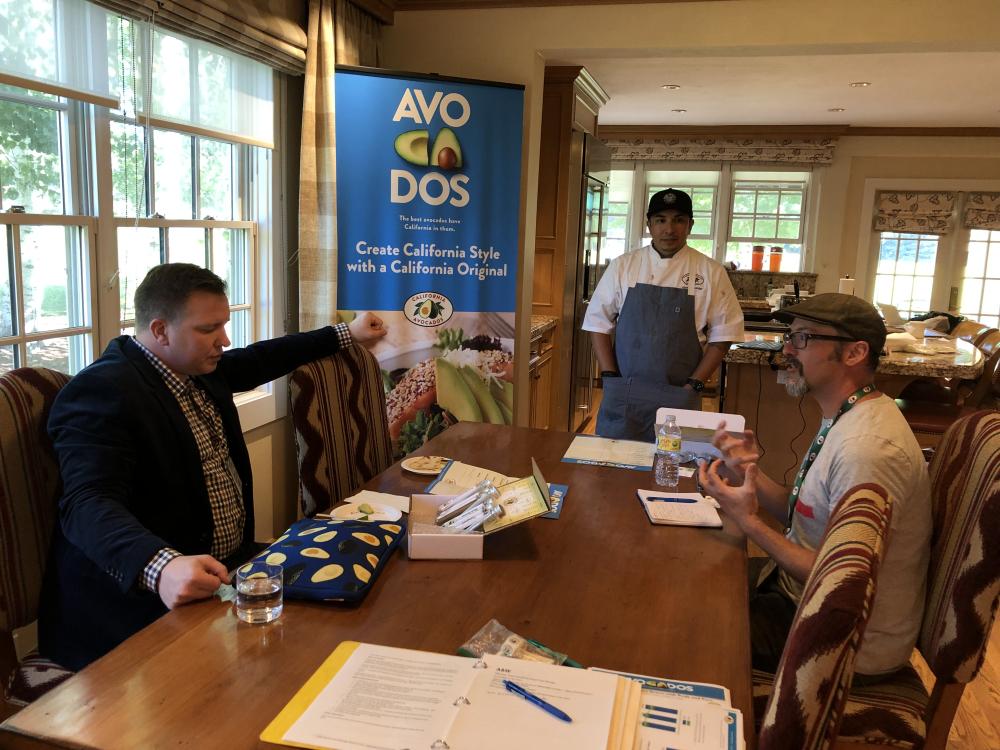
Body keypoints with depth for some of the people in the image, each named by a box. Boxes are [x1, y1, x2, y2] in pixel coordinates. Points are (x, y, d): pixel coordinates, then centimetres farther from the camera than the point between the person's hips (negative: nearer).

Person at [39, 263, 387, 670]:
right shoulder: (100, 392, -19)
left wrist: (347, 334, 31)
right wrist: (162, 568, -49)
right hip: (146, 600, -8)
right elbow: (88, 505, -30)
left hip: (232, 567, 9)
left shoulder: (198, 366, 6)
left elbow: (257, 361, 25)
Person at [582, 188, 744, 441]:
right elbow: (599, 323, 4)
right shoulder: (623, 266, 2)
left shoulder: (711, 273, 0)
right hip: (622, 396, 1)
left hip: (678, 398, -1)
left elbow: (722, 336, 1)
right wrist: (612, 379, -4)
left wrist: (692, 386, -6)